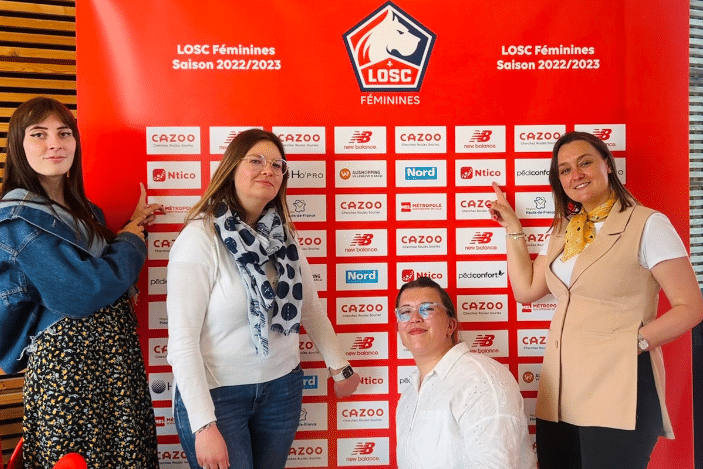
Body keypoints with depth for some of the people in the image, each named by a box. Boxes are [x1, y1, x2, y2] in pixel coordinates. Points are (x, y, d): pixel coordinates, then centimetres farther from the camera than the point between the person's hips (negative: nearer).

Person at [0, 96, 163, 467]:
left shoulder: (83, 210, 13)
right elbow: (80, 294, -20)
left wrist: (132, 226, 8)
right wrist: (131, 242, -7)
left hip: (116, 351, 8)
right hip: (69, 358, -7)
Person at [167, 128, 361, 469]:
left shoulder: (282, 235, 0)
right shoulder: (200, 237, -17)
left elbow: (310, 307, 11)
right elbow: (182, 340, -18)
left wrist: (340, 366, 17)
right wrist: (204, 425, -20)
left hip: (282, 387, 5)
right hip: (216, 393, -5)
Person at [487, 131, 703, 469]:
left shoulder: (648, 225, -7)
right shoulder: (563, 231, 14)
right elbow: (525, 290, 12)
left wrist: (633, 343, -19)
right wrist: (513, 228, 14)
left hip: (618, 389, -6)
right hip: (559, 389, 6)